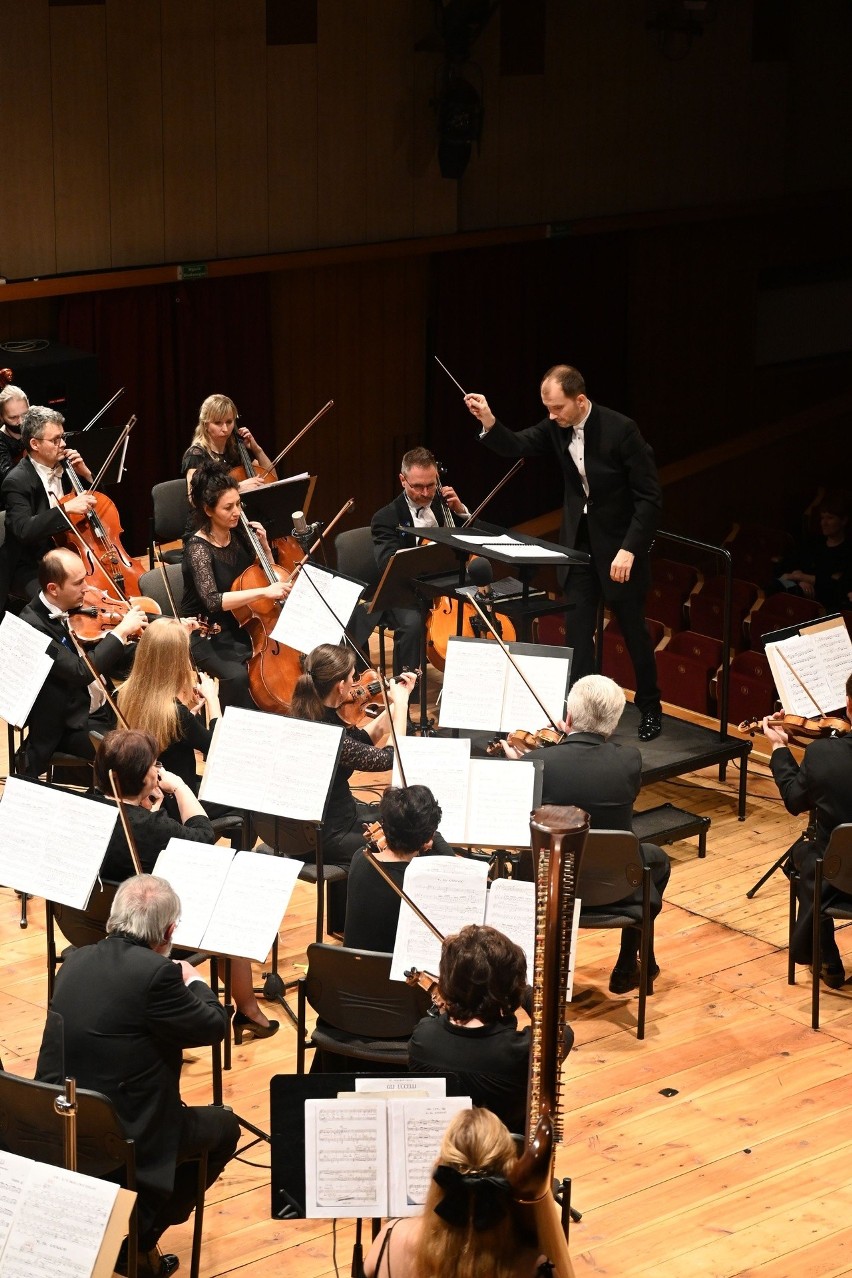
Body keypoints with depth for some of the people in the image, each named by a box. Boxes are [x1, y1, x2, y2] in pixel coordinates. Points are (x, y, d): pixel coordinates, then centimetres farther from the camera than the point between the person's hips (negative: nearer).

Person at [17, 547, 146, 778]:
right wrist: (121, 631, -25)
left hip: (103, 706, 8)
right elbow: (80, 671, -32)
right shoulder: (32, 626, -24)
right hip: (69, 727, -8)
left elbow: (108, 659, 13)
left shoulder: (72, 610, 2)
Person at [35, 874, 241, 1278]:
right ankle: (139, 1236, 16)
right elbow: (214, 1027, -9)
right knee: (223, 1128, 20)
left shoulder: (75, 961, 1)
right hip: (123, 1138, -7)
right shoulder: (155, 972, -21)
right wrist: (195, 981, 10)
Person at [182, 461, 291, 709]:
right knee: (237, 676, -35)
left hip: (241, 627, 6)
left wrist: (264, 546, -1)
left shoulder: (239, 535, 3)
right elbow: (213, 601, -31)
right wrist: (263, 592, -38)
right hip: (208, 638, -6)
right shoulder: (198, 547, -16)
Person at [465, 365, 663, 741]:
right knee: (577, 630, 3)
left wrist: (629, 550, -24)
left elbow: (650, 496, -19)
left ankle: (650, 709, 25)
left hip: (619, 544, -5)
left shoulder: (620, 429, -21)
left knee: (633, 629, 8)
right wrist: (488, 421, -26)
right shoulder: (555, 427, -5)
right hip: (578, 540, 5)